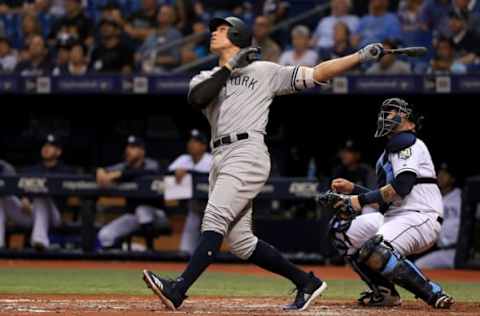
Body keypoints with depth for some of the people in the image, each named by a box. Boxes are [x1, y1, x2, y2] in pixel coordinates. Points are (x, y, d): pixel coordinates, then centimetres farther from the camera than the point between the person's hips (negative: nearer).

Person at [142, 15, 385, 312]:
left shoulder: (265, 71, 11)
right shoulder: (207, 78, 22)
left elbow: (317, 74, 8)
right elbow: (196, 99, -2)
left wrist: (362, 56, -2)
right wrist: (230, 67, -2)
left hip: (248, 152, -6)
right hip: (221, 159, 6)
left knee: (214, 219, -21)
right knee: (240, 242, 2)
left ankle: (178, 290, -33)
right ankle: (307, 282, 14)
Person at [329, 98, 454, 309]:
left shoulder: (408, 143, -3)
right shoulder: (388, 153, 26)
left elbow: (403, 185, -18)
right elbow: (383, 202, 25)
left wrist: (362, 200, -18)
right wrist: (353, 189, 17)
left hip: (421, 218, -10)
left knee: (374, 251, -33)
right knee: (340, 228, 5)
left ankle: (434, 295, -23)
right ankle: (384, 292, 3)